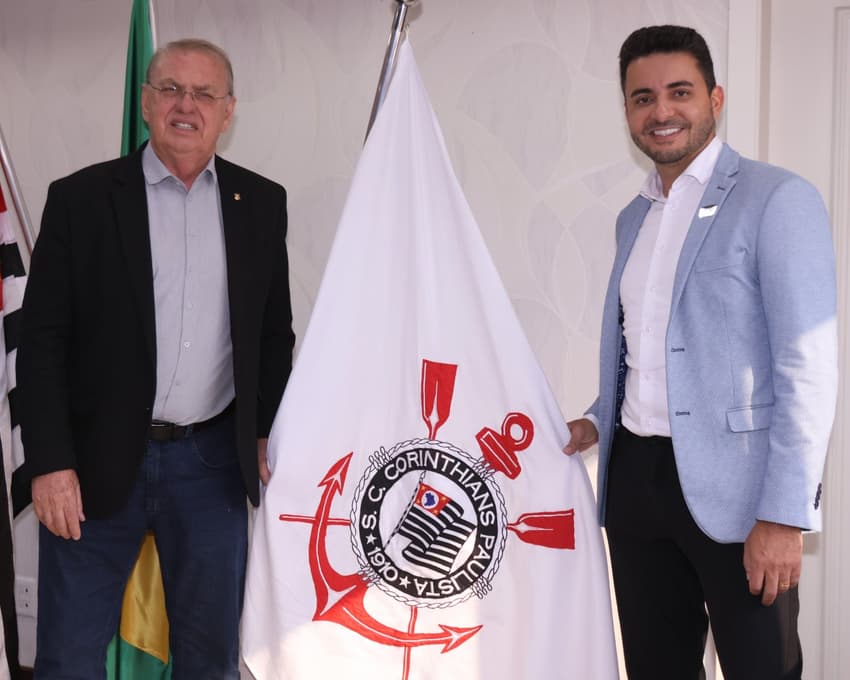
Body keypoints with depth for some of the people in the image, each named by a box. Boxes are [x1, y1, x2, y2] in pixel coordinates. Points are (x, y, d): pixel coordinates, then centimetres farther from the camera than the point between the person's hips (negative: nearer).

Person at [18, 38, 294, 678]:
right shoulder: (82, 198, -2)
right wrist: (50, 462, -9)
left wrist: (266, 434, 5)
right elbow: (42, 338, -4)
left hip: (212, 461, 2)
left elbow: (275, 332, 13)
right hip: (97, 461, -2)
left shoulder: (261, 203, 6)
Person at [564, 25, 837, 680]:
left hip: (733, 490, -6)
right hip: (635, 479, 7)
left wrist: (784, 516, -18)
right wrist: (599, 421, 7)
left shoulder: (777, 199, -8)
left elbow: (809, 367, -14)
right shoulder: (634, 216, 15)